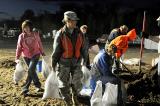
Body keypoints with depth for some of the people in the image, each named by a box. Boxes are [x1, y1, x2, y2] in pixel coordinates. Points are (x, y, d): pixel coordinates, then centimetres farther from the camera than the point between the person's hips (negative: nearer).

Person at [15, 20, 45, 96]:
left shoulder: (35, 34, -5)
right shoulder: (21, 36, -4)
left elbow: (39, 44, 7)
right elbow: (19, 47, -3)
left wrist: (42, 53, 15)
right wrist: (17, 58, -11)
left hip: (35, 55, -2)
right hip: (26, 56, 2)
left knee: (31, 70, -18)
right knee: (32, 71, 12)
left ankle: (25, 88, -9)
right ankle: (38, 85, 30)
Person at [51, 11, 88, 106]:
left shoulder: (79, 33, -4)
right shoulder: (60, 34, -12)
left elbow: (83, 48, 5)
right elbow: (56, 51, -6)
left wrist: (85, 60, 10)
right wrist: (53, 64, 0)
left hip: (76, 63, 3)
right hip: (64, 63, -2)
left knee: (77, 83, 11)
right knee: (65, 84, 7)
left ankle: (75, 97, 39)